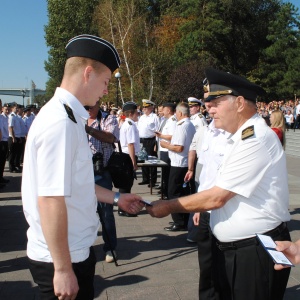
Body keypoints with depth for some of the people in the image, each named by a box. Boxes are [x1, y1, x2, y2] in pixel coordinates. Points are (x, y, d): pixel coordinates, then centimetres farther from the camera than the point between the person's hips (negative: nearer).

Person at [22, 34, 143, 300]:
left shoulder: (66, 116, 6)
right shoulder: (61, 122, -24)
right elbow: (50, 199, -27)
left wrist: (116, 198, 22)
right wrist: (63, 269, -21)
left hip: (76, 250, 9)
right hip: (61, 258, -9)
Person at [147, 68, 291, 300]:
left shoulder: (256, 139, -21)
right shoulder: (240, 136, 10)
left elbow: (217, 198, -22)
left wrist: (168, 207, -13)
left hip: (256, 253, -9)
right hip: (230, 248, 9)